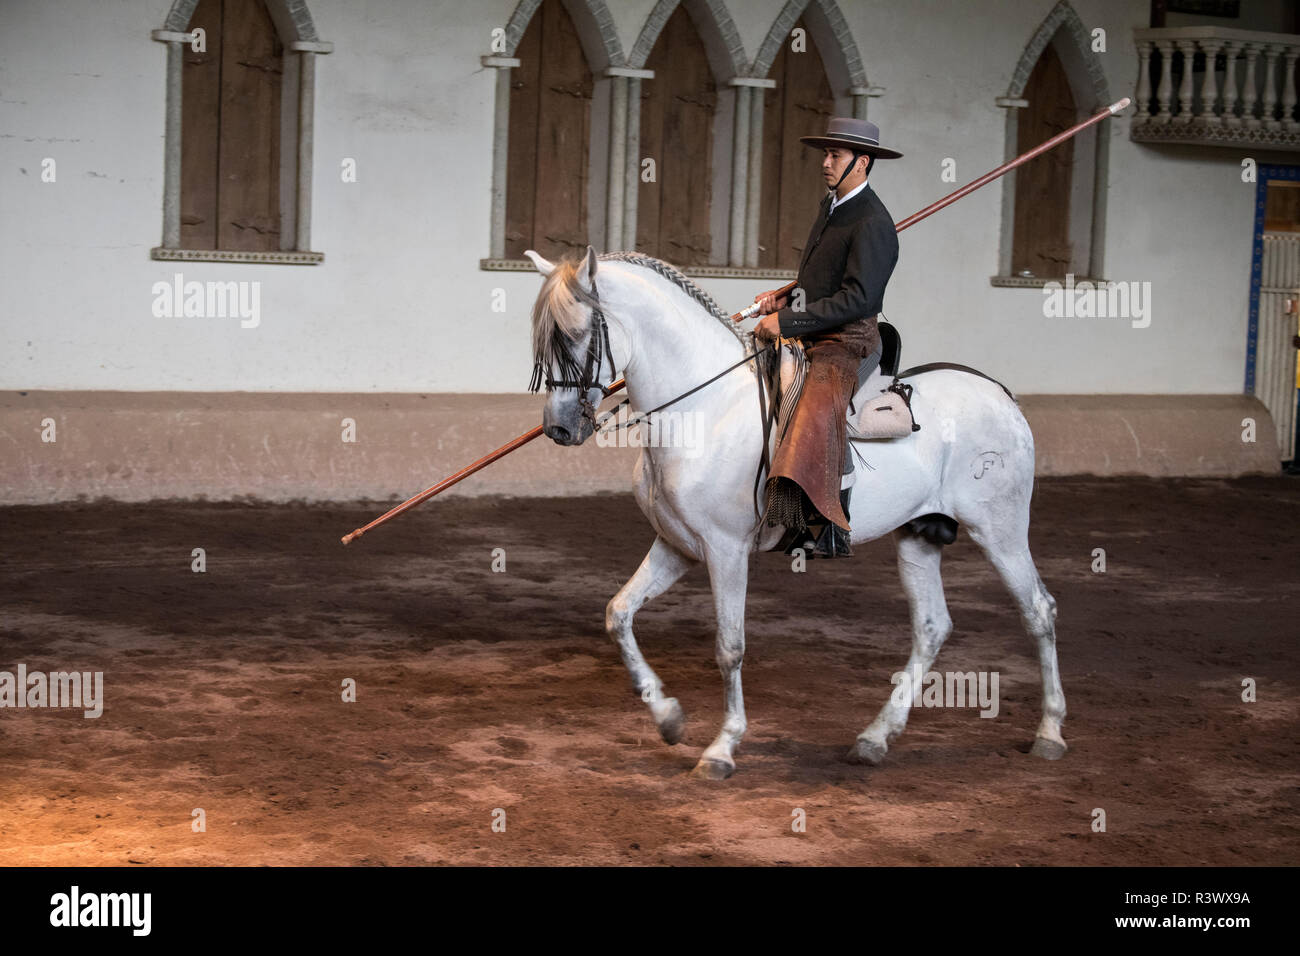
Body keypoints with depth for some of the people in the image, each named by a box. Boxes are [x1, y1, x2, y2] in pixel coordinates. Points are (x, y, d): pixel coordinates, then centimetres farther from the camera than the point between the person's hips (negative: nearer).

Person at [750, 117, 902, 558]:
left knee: (819, 412, -31)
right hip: (811, 336, 10)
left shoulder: (872, 224, -15)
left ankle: (831, 530, -31)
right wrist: (784, 298, 8)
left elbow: (858, 297, -23)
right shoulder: (831, 205, 14)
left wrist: (787, 321, -24)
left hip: (847, 341, -10)